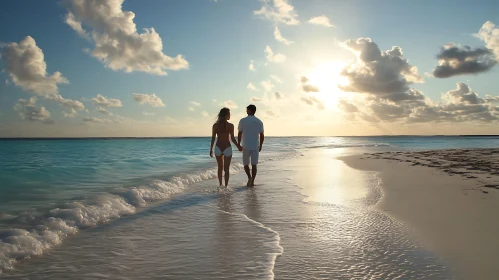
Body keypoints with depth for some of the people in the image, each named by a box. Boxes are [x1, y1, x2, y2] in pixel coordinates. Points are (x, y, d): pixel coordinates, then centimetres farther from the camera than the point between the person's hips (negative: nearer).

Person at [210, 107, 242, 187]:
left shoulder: (215, 125, -2)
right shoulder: (230, 125, -10)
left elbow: (213, 138, 0)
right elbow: (233, 139, -7)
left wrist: (211, 149, 9)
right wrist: (238, 146, 9)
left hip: (218, 148, 3)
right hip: (227, 148, -3)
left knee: (220, 168, 22)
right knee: (226, 169, 6)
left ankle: (220, 185, 31)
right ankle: (226, 186, 5)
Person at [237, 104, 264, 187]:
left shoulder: (243, 121, -5)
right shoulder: (259, 122, 1)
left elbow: (239, 134, -4)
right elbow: (262, 136, 2)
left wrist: (238, 145, 7)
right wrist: (260, 145, 14)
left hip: (246, 146, -2)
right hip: (255, 146, 2)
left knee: (246, 163, 12)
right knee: (254, 164, 10)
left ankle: (249, 177, -8)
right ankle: (252, 181, 10)